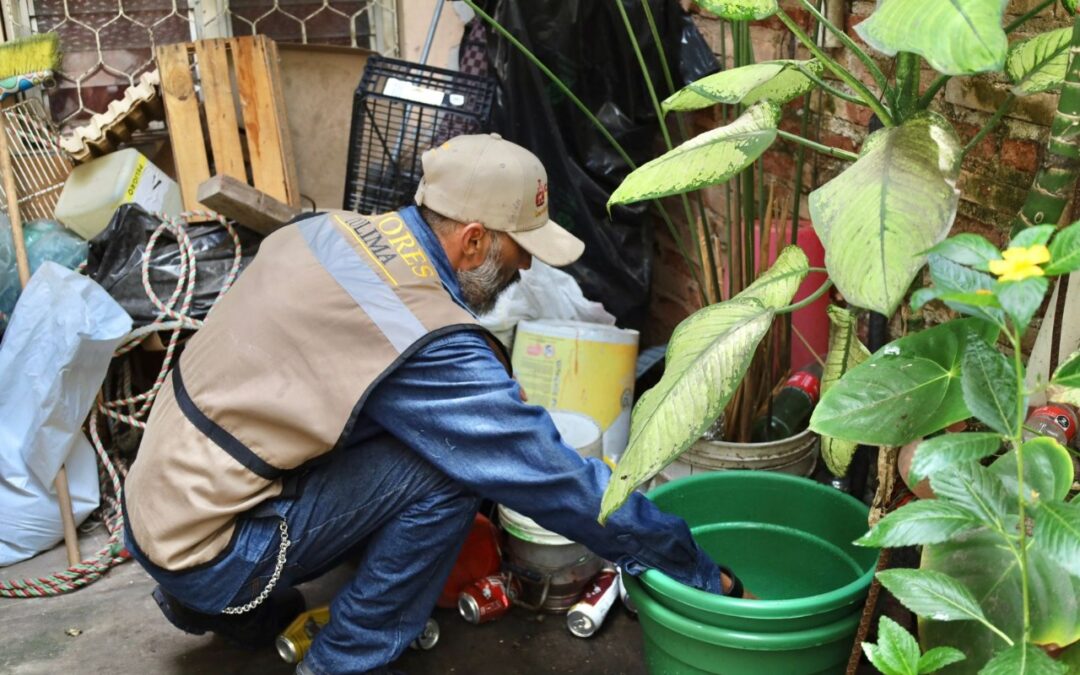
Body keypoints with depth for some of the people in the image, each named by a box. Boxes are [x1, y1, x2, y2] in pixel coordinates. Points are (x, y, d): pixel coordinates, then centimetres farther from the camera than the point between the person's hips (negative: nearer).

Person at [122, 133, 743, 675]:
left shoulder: (333, 228, -2)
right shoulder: (429, 342, -25)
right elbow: (559, 482, -19)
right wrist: (702, 573, -9)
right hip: (207, 551, -8)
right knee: (444, 473, -16)